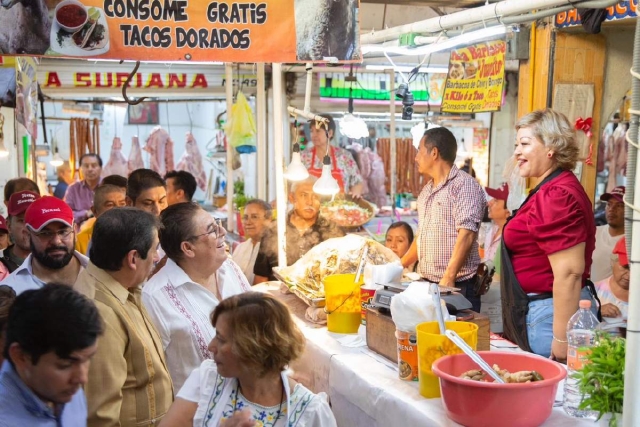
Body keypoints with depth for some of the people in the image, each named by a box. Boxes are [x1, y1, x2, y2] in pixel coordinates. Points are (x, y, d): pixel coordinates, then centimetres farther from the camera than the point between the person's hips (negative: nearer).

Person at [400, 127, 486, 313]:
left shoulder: (464, 185, -10)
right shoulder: (427, 191, 17)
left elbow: (466, 234, -19)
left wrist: (448, 278, -23)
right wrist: (400, 266, 23)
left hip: (457, 286, -7)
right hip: (427, 283, 7)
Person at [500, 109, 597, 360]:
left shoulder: (556, 195, -19)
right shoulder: (551, 189, 14)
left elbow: (570, 271, -24)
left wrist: (561, 340, -24)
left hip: (553, 313, -10)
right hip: (535, 309, 10)